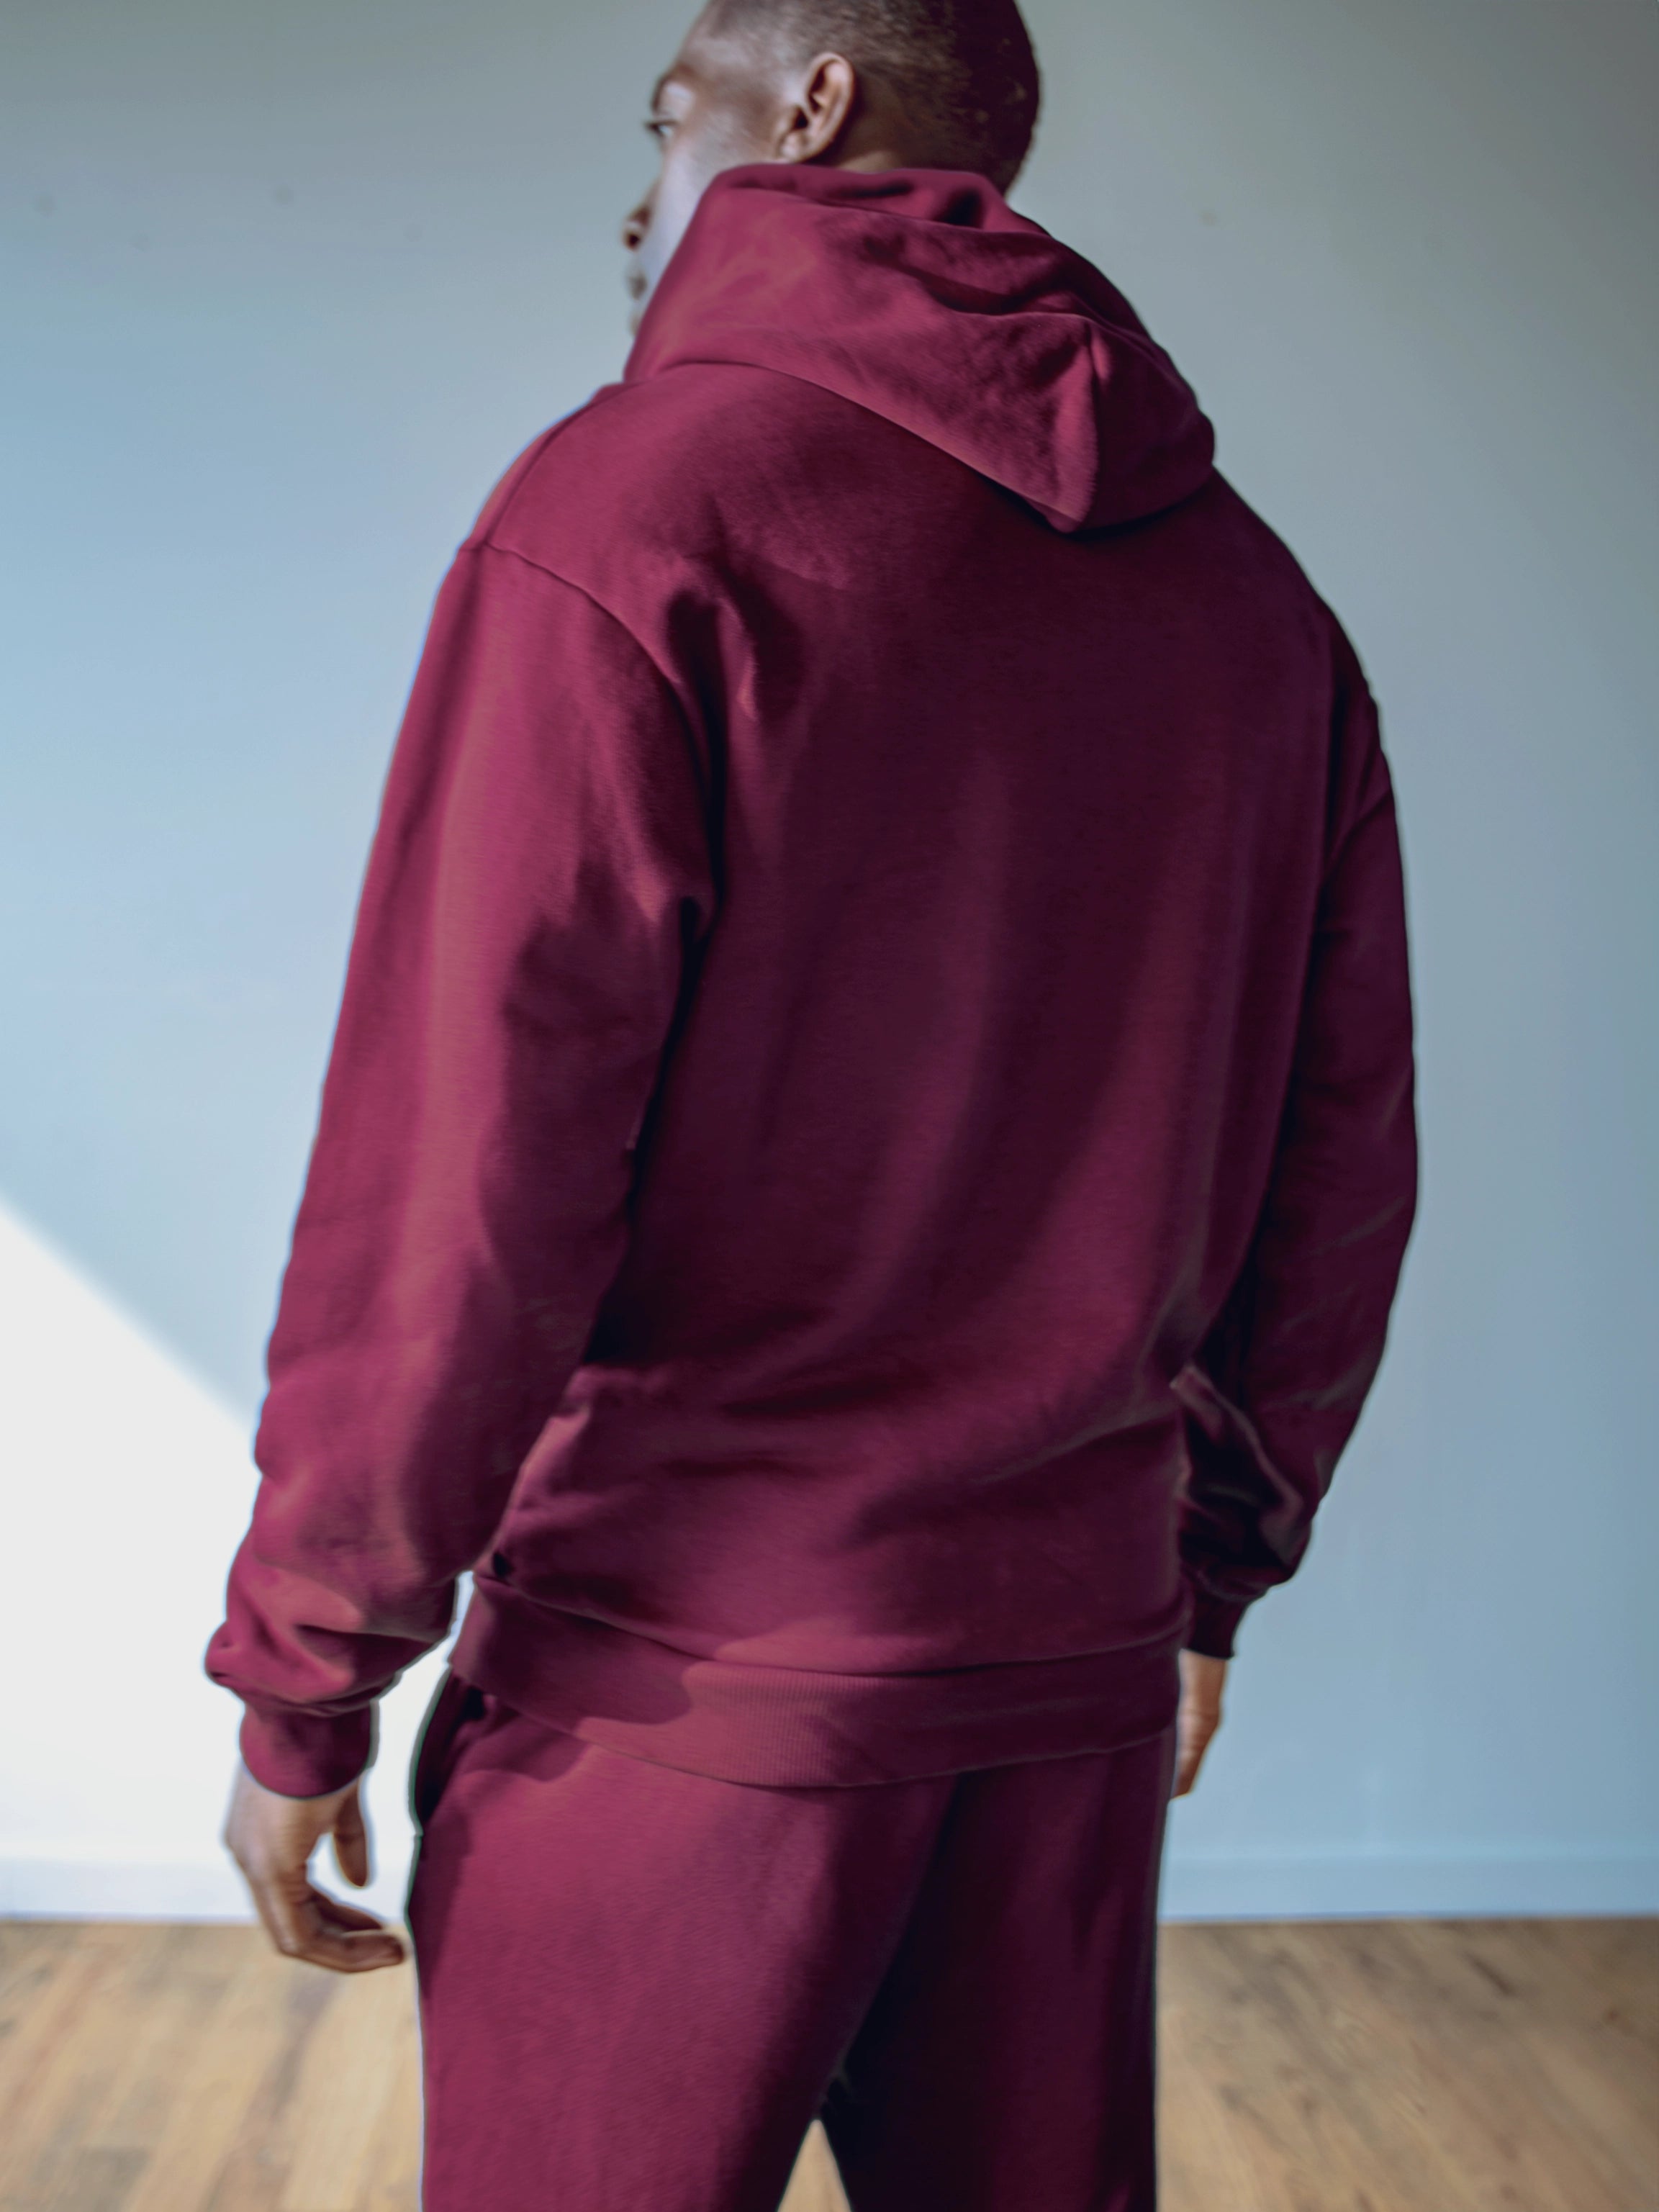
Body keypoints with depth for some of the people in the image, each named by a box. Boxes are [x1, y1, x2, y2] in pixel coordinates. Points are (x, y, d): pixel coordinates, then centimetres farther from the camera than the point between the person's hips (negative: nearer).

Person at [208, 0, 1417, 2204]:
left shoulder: (639, 502, -11)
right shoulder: (1253, 593, 8)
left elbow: (462, 1171, -16)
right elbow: (1343, 1162, 11)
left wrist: (302, 1683, -7)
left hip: (682, 1684, -6)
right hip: (1081, 1661, 6)